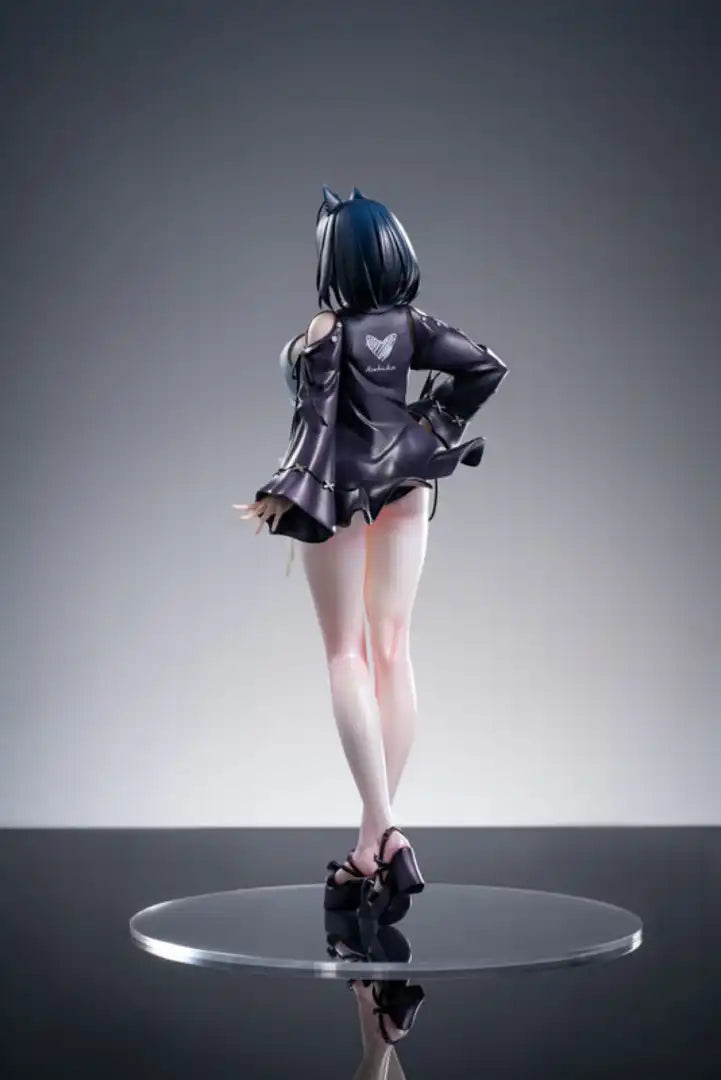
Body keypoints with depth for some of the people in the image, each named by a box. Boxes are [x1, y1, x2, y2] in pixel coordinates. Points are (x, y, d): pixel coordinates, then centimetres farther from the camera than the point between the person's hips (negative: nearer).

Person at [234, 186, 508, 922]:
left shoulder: (327, 332, -17)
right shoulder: (410, 324, -2)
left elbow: (321, 424, -20)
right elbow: (484, 367, -5)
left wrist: (286, 497, -16)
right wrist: (430, 427, 1)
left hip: (341, 491, -5)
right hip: (405, 485, 5)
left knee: (347, 657, 1)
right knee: (392, 651, 8)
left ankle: (383, 834, -11)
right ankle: (377, 839, 10)